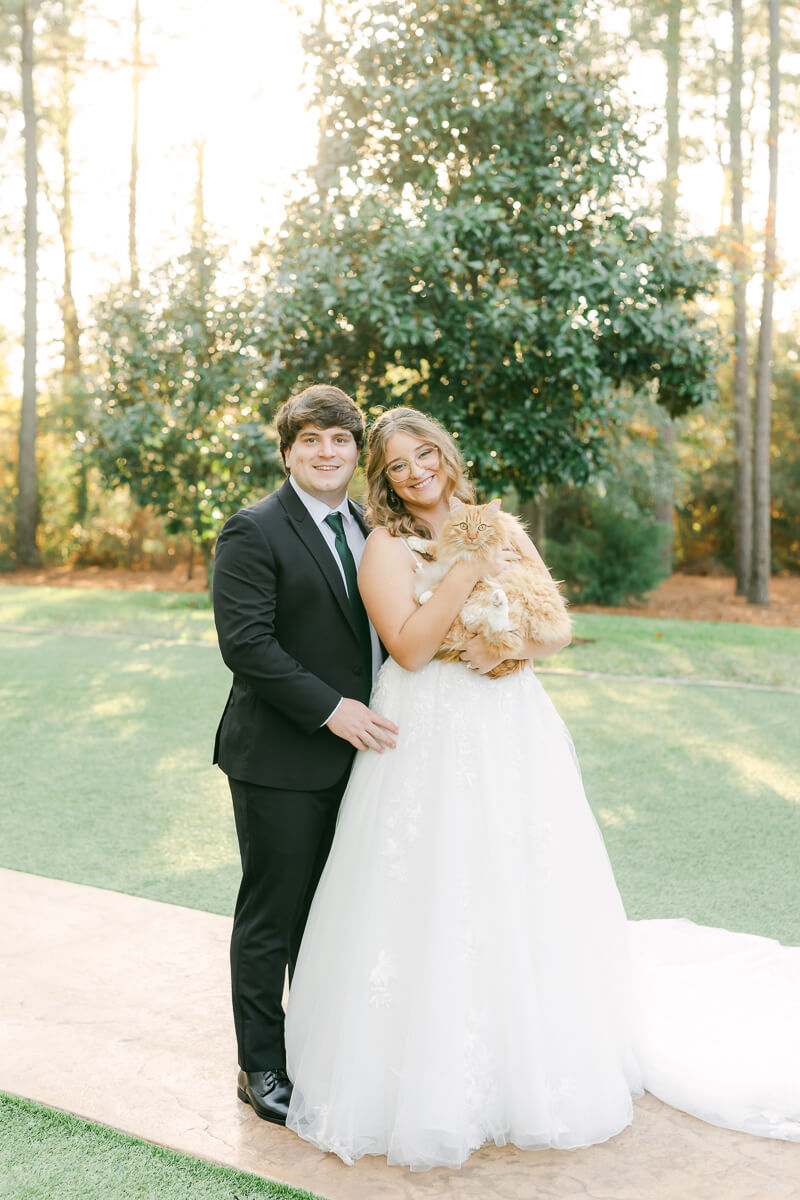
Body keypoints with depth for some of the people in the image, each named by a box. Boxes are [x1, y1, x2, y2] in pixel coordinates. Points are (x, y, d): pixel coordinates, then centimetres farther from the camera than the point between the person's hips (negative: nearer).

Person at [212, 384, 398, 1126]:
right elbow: (245, 643, -19)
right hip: (281, 761, -6)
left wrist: (379, 715, 6)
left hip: (355, 751, 7)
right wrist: (330, 709, -22)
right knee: (272, 917, 6)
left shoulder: (369, 526, 11)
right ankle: (261, 1067, 23)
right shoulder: (254, 532, -11)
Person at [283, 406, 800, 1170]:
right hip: (429, 744, -4)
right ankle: (433, 1082, 15)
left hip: (511, 736, 4)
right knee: (434, 908, -1)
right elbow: (409, 648, -15)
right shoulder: (386, 547, -3)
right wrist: (469, 569, -18)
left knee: (523, 899, 8)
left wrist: (510, 647, -11)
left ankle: (536, 1071, 26)